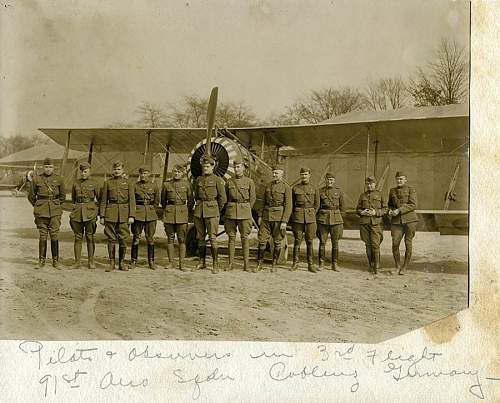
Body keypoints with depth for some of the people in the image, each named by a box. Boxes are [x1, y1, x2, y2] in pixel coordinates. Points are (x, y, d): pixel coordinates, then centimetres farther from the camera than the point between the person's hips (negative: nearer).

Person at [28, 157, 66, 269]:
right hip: (41, 212, 0)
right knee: (42, 236, 3)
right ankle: (41, 261, 13)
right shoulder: (36, 179, 1)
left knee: (54, 236, -1)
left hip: (55, 212, 0)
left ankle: (55, 261, 7)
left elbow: (63, 196, 15)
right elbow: (31, 195, 12)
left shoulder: (58, 179, 3)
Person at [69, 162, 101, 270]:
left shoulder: (95, 183, 2)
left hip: (90, 213, -3)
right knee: (78, 237, 3)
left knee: (90, 237, 0)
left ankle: (91, 262, 7)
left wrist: (97, 210, 2)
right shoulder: (76, 183, 11)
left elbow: (100, 198, 5)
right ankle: (77, 262, 7)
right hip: (77, 212, 3)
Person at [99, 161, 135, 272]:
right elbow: (103, 201, 8)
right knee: (111, 239, 2)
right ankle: (111, 263, 11)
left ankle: (121, 263, 12)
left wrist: (131, 215, -6)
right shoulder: (108, 183, 7)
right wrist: (102, 216, 2)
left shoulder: (127, 183, 6)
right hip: (111, 214, 0)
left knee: (123, 239, 1)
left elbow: (132, 200, 3)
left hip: (124, 214, 0)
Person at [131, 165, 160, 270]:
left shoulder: (154, 187, 5)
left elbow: (157, 201, 15)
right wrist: (135, 211, 5)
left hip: (151, 215, 1)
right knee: (136, 238, 0)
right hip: (138, 215, -1)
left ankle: (151, 261, 12)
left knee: (150, 238, 4)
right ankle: (133, 261, 8)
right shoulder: (135, 186, 2)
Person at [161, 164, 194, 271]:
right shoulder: (166, 184, 6)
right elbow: (163, 200, 18)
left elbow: (191, 201, 10)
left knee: (182, 239, -1)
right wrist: (166, 211, 13)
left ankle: (181, 263, 3)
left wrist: (187, 212, 6)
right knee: (170, 238, 5)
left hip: (182, 214, -1)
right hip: (169, 213, 1)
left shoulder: (186, 184, 4)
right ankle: (170, 262, 13)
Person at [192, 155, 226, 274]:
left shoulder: (217, 180, -3)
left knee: (212, 238, -7)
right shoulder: (198, 180, 11)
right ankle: (202, 262, 18)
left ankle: (215, 264, -1)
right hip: (199, 211, 5)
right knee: (200, 238, 8)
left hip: (212, 212, -5)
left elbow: (222, 198, -1)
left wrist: (217, 211, 6)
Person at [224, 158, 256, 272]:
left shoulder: (249, 182, 2)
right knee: (231, 237, 4)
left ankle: (246, 264, 4)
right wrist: (229, 211, 11)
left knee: (245, 238, 0)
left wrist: (245, 211, 8)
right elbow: (226, 198, 15)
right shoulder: (229, 182, 7)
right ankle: (231, 263, 10)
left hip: (244, 211, -2)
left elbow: (252, 199, 6)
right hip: (231, 211, 2)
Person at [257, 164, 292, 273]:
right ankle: (259, 264, 9)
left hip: (279, 217, -4)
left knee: (277, 241, 5)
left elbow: (288, 206, -10)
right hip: (267, 216, 4)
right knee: (262, 240, 1)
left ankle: (274, 265, 16)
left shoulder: (286, 187, -6)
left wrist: (284, 221, -16)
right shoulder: (268, 185, 10)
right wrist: (260, 216, 8)